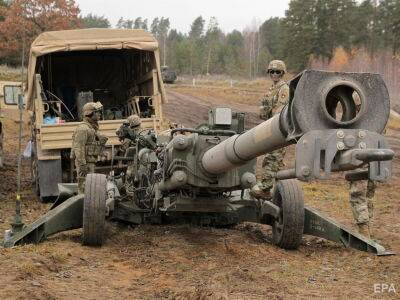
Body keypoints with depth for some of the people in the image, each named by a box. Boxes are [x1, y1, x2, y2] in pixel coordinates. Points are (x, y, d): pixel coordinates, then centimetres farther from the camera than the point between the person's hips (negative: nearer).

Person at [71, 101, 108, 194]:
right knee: (85, 188, -8)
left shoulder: (93, 127, 17)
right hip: (85, 163, -10)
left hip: (91, 162, 10)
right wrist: (82, 165, -25)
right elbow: (79, 148, -22)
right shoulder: (83, 128, -15)